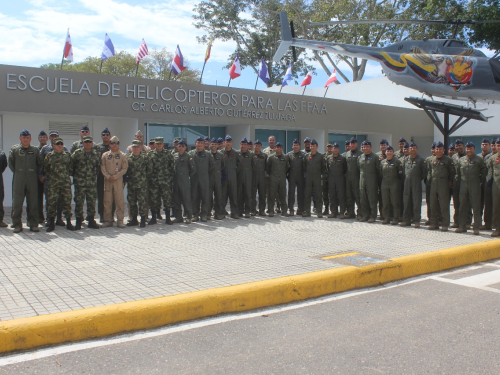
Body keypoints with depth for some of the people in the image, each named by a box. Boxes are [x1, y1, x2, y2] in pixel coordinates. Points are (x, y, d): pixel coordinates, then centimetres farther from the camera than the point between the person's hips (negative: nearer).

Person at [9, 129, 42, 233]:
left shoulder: (35, 150, 8)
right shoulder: (14, 149, 6)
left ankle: (33, 224, 9)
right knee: (17, 203, 0)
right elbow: (11, 163, 11)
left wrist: (35, 173, 8)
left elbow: (39, 164, 15)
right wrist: (17, 173, 5)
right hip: (18, 180, -1)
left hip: (32, 180, 1)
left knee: (33, 203, 3)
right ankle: (17, 225, 8)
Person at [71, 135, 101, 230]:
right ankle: (78, 221, 10)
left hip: (92, 182, 2)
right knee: (79, 202, 1)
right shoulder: (77, 153, 0)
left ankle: (91, 221, 16)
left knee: (92, 202, 5)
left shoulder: (96, 154, 7)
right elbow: (71, 165, 3)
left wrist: (95, 174, 10)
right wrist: (74, 176, 4)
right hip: (80, 182, -2)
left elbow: (98, 166, 17)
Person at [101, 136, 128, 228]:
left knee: (120, 201, -4)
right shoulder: (105, 155, 9)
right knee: (107, 201, 3)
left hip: (118, 180, -1)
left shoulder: (123, 155, 5)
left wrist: (115, 176, -11)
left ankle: (120, 220, 1)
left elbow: (124, 169, -1)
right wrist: (108, 176, -11)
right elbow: (102, 168, 4)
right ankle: (108, 220, 10)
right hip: (107, 181, 2)